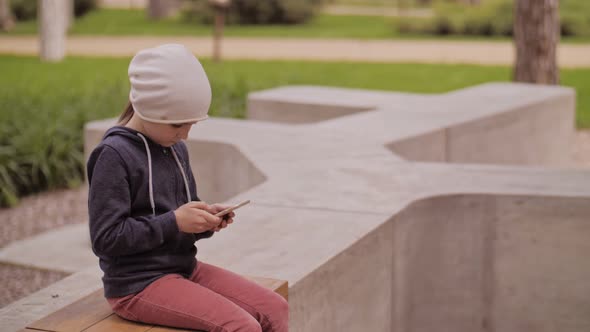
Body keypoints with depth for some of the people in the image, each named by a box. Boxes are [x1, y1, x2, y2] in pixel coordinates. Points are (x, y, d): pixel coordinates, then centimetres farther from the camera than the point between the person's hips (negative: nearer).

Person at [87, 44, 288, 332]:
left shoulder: (176, 149, 9)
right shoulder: (114, 156, -15)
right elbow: (105, 238, -19)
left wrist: (205, 220, -4)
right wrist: (173, 222, -21)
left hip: (185, 267, 8)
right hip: (138, 284, -8)